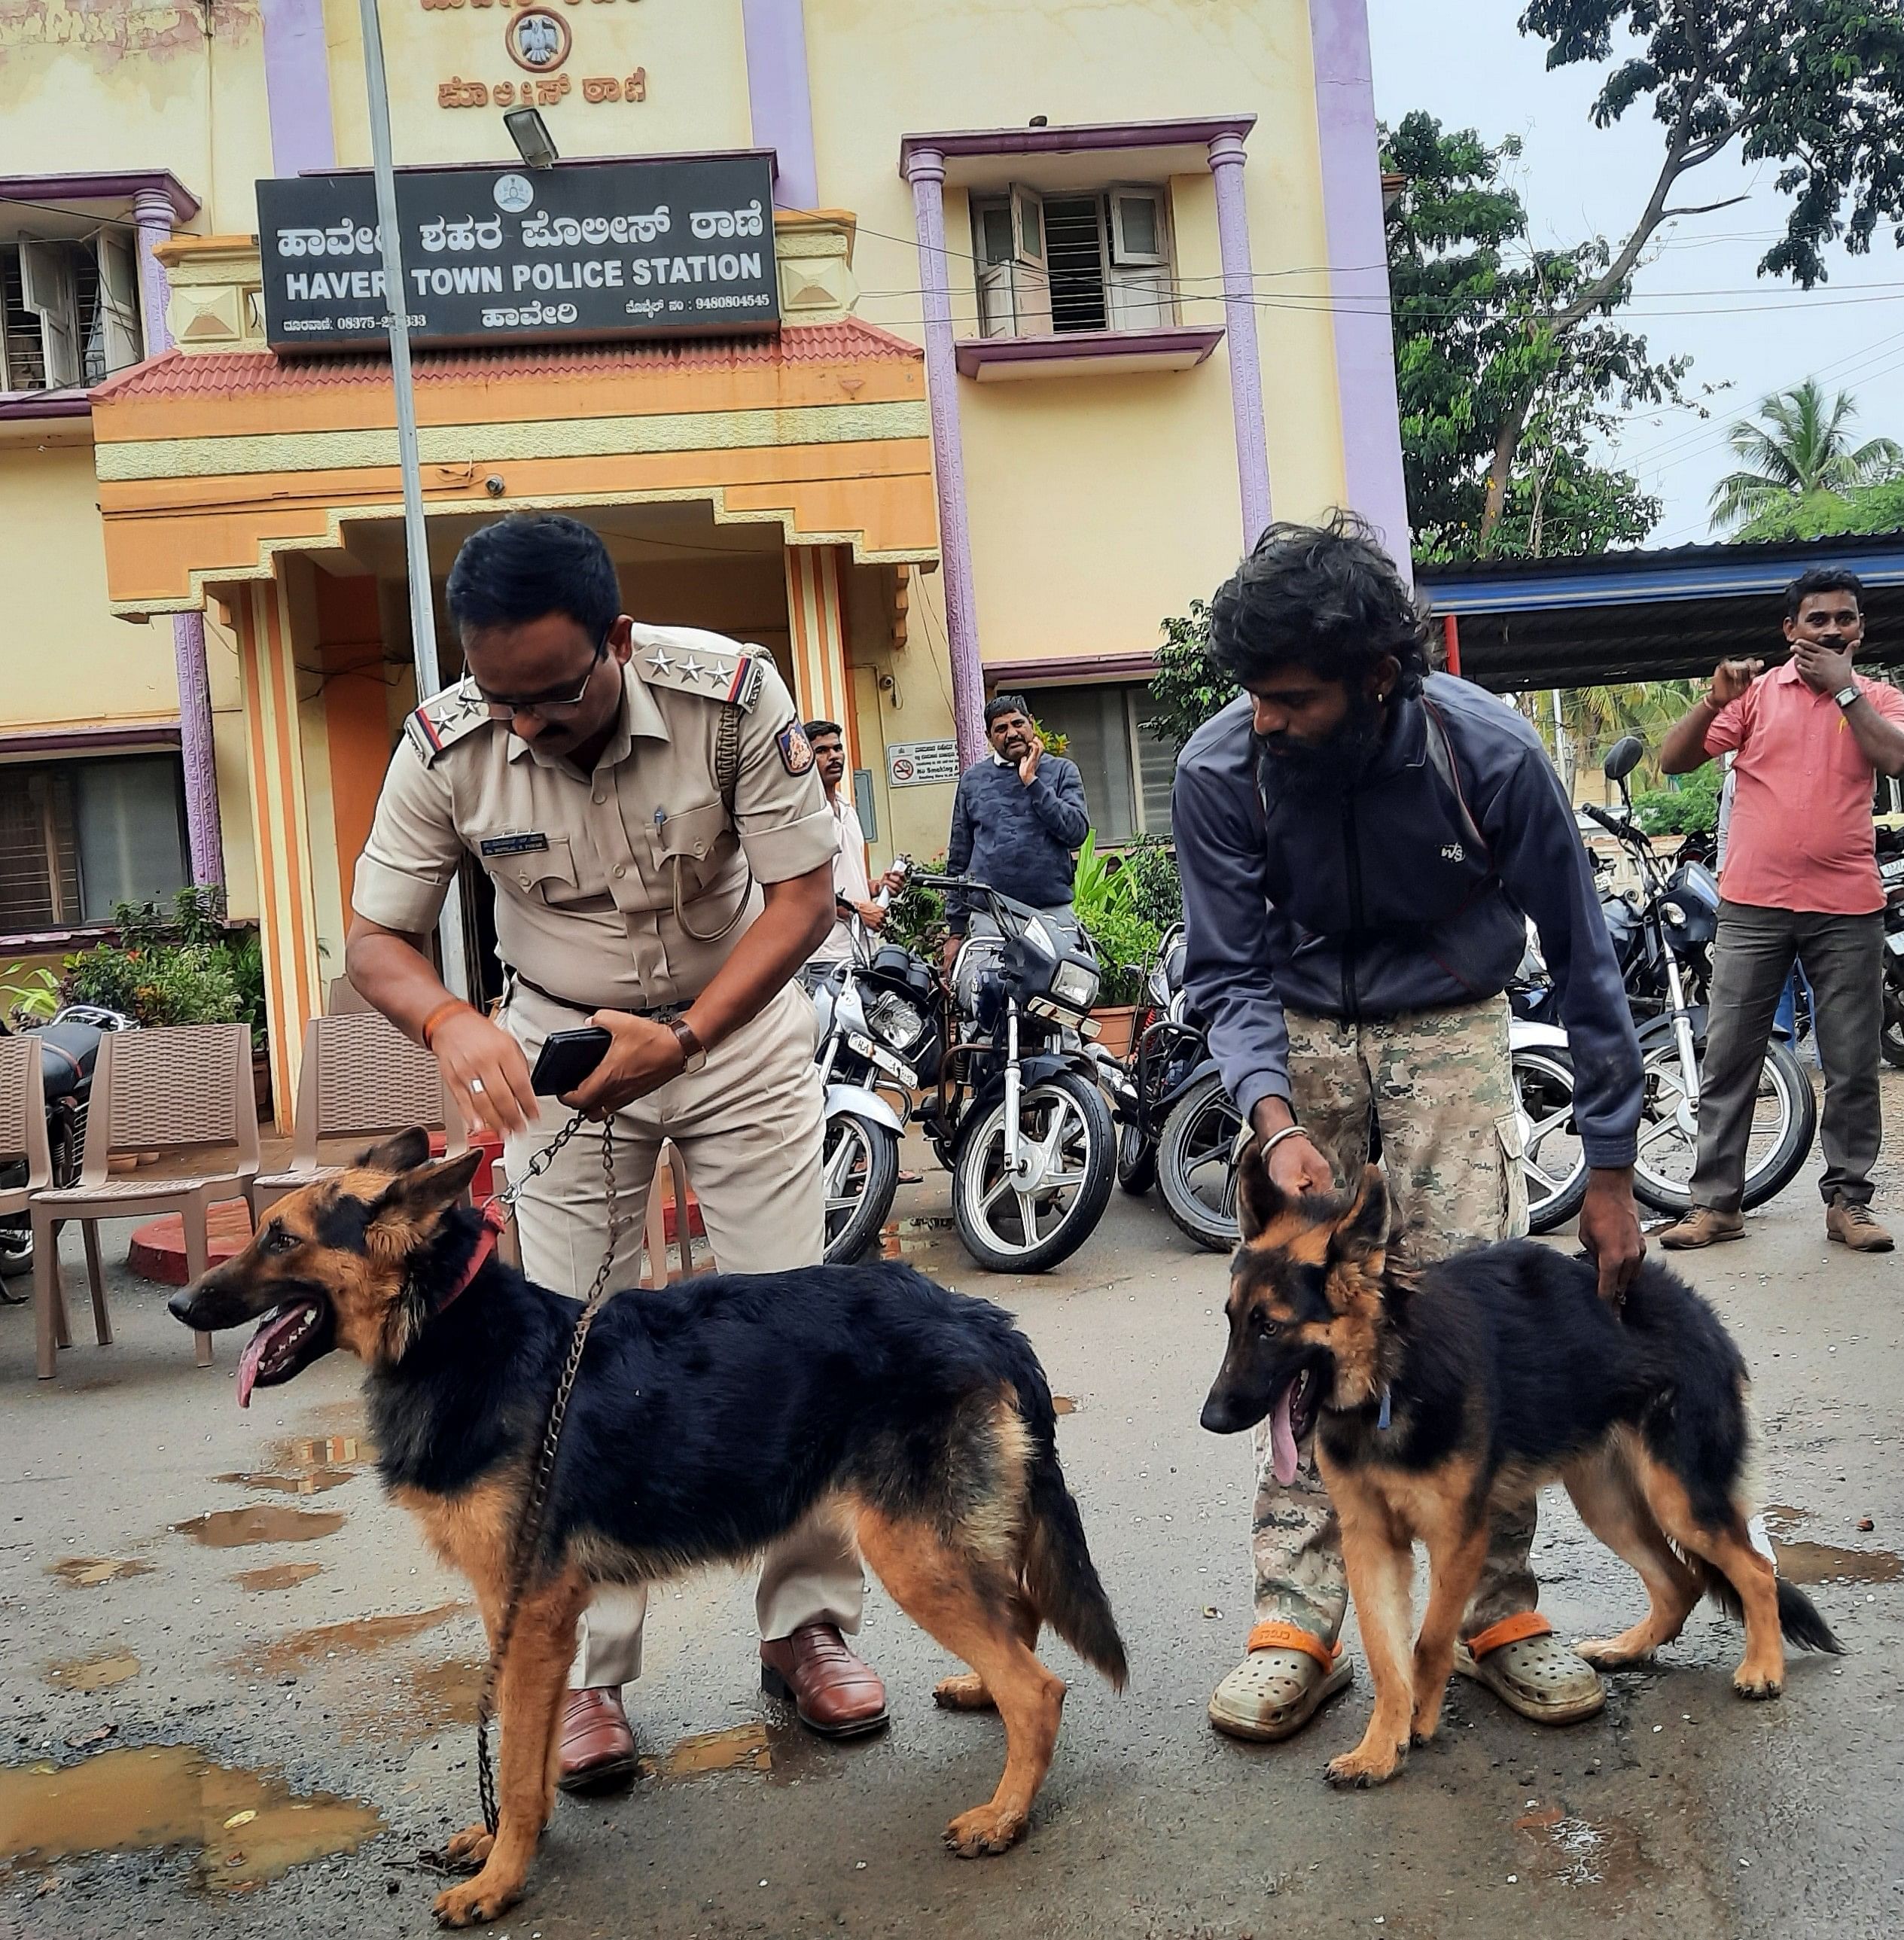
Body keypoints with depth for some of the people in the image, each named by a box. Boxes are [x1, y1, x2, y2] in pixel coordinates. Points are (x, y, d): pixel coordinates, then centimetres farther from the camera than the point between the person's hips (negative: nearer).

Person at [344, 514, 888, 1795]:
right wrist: (451, 1023, -34)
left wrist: (683, 1037, -31)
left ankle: (810, 1626, 14)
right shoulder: (446, 747, -19)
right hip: (561, 1042, 1)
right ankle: (589, 1674, 9)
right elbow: (378, 938, -11)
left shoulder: (731, 692, -24)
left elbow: (803, 889, -19)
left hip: (742, 1025, 0)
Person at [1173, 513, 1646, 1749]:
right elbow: (1232, 974, -12)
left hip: (1448, 1029, -1)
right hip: (1302, 1033, 1)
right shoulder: (1221, 770, -20)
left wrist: (1611, 1169, -10)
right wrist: (1275, 1123, -30)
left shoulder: (1493, 753, -22)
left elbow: (1585, 961, -12)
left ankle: (1501, 1611, 6)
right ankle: (1298, 1621, 0)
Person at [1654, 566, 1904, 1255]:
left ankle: (1848, 1199, 16)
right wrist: (1714, 701, -15)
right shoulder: (1754, 693, 8)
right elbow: (1673, 760, 0)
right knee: (1728, 1058, 1)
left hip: (1847, 907, 1)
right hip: (1753, 905, 0)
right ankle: (1715, 1201, 7)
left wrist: (1842, 687, -9)